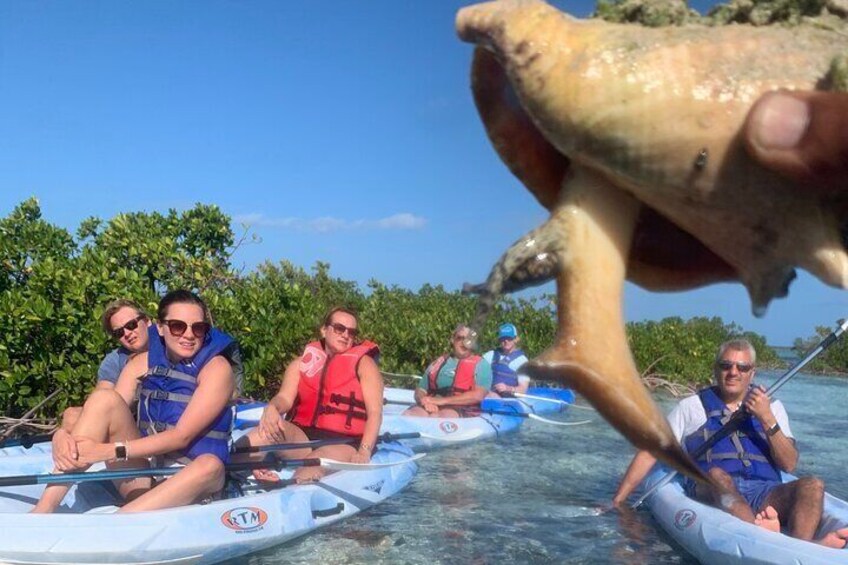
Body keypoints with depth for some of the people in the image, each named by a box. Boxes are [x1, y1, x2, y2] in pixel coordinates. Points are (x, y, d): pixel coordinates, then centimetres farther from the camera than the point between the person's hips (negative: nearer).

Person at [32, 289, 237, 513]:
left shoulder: (216, 368, -10)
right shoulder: (142, 363, 4)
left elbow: (181, 436, -19)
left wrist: (110, 451, -26)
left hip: (189, 482, -3)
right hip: (144, 475, 4)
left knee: (209, 466, -38)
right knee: (104, 398, -15)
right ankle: (45, 507, -22)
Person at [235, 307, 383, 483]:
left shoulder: (363, 363, 6)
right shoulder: (302, 363, 15)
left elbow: (375, 412, -4)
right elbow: (285, 398, 1)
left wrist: (365, 451, -21)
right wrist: (271, 408, -25)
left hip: (345, 443, -3)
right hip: (303, 436, 3)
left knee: (307, 475, -35)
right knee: (271, 427, -30)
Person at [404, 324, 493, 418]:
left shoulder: (481, 364, 11)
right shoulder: (438, 363, 24)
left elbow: (478, 395, -5)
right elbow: (420, 390, 21)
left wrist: (443, 400, -12)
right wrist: (426, 401, -5)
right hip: (433, 407, 4)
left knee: (435, 417, -38)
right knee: (407, 415, -28)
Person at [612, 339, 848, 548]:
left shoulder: (771, 408, 22)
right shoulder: (691, 407, 17)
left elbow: (789, 464, 10)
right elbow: (649, 454, 12)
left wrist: (767, 419, -4)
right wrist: (616, 503, 4)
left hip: (764, 493, 3)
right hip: (712, 491, -2)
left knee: (812, 485, -25)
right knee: (717, 474, -35)